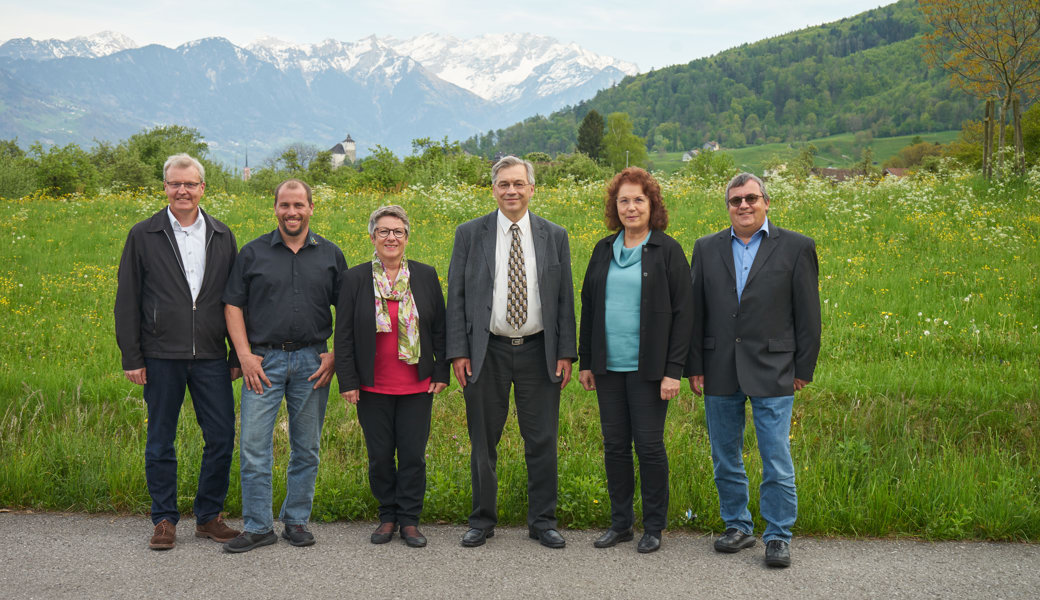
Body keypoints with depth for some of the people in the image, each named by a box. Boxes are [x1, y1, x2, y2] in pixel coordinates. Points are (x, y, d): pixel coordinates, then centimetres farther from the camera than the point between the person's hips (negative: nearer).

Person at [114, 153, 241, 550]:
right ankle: (164, 520, 19)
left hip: (210, 356, 2)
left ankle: (209, 516, 17)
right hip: (162, 355, -1)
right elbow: (127, 301, 3)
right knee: (160, 442, 7)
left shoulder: (222, 237, 9)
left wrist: (238, 355, 6)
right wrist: (131, 357, -3)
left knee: (222, 438, 2)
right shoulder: (143, 236, 3)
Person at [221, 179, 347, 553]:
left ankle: (297, 521, 19)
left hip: (312, 362, 1)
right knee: (254, 445, -4)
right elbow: (233, 306, 5)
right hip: (263, 360, -1)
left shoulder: (330, 255, 8)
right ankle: (258, 527, 5)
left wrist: (335, 355, -1)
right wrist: (245, 355, -5)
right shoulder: (253, 253, 5)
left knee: (306, 448, 7)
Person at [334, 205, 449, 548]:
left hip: (416, 386, 1)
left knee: (413, 455, 3)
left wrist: (441, 373, 3)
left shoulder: (426, 276, 4)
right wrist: (347, 381, -3)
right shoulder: (355, 279, 0)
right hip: (373, 387, 0)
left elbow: (439, 329, 8)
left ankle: (410, 520, 16)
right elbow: (344, 334, 1)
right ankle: (388, 516, 23)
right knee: (380, 456, 7)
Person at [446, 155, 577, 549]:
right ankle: (482, 520, 21)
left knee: (542, 441, 5)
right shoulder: (470, 234, 3)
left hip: (539, 351, 1)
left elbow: (565, 298, 7)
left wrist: (565, 352, 0)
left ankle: (542, 521, 18)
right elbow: (456, 295, 2)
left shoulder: (555, 236, 6)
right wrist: (458, 351, -5)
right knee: (483, 442, 7)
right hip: (487, 351, -1)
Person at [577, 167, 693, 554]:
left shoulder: (667, 251, -4)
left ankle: (654, 527, 15)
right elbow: (588, 306, 16)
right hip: (608, 366, 5)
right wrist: (585, 361, 12)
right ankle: (620, 523, 22)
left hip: (647, 368, -5)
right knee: (614, 445, 10)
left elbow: (683, 313, -6)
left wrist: (674, 371, -12)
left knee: (649, 445, 0)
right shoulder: (603, 250, 10)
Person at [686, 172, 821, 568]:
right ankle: (738, 526, 27)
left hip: (771, 371, -3)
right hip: (720, 372, 3)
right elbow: (696, 311, 9)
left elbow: (807, 314, 1)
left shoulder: (796, 248, 0)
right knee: (725, 458, 12)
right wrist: (695, 367, 4)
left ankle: (778, 537, 12)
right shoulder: (707, 249, 8)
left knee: (777, 460, -1)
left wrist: (804, 369, -2)